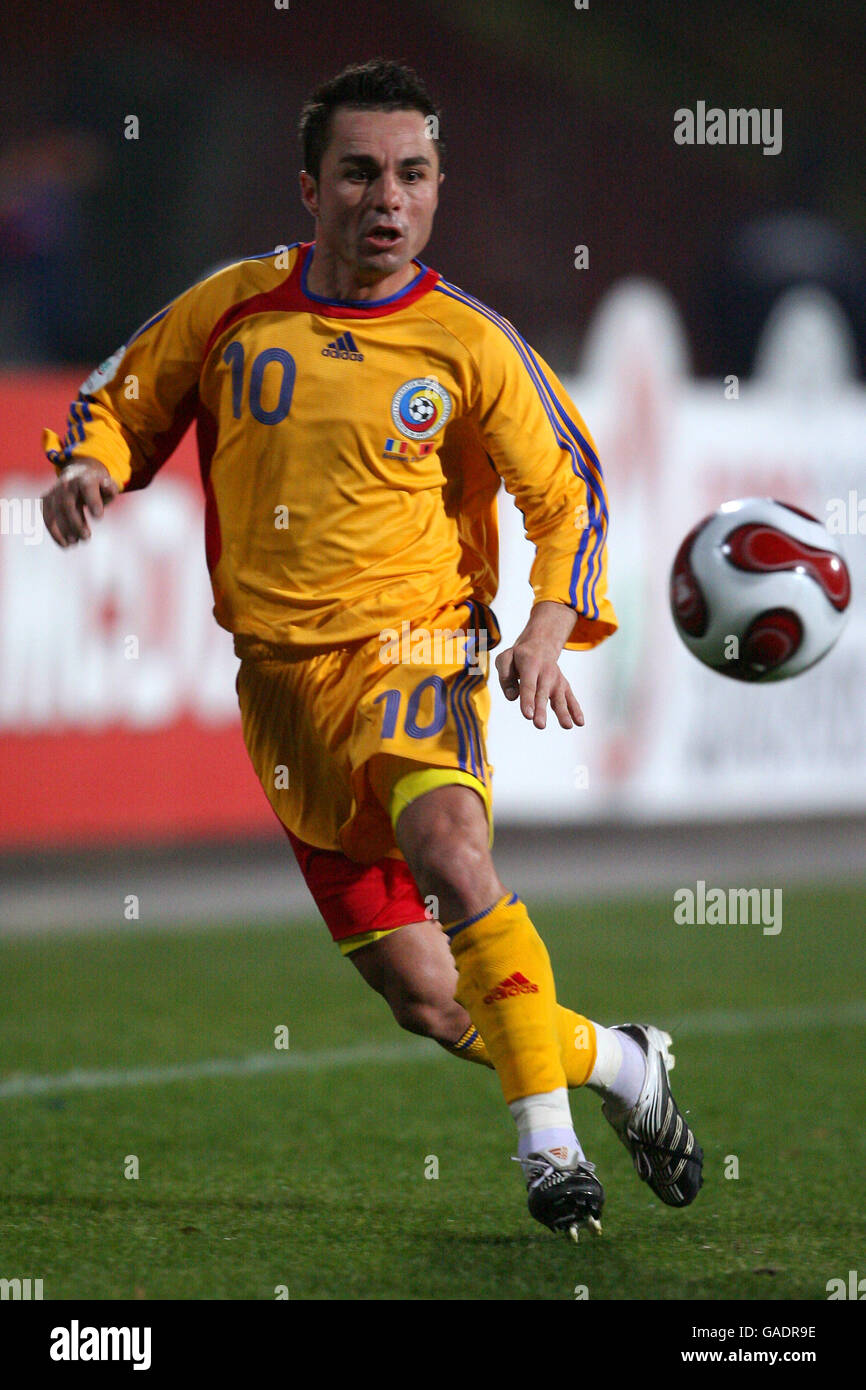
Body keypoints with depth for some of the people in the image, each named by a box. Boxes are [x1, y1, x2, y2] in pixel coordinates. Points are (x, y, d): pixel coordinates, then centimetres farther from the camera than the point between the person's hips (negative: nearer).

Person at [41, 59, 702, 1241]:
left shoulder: (467, 345, -3)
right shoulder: (233, 309, 2)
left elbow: (570, 494, 6)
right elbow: (121, 400, 16)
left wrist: (551, 629, -9)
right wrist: (90, 469, -6)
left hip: (413, 649, -3)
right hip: (281, 676, 3)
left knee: (450, 850, -35)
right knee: (422, 997, 3)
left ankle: (549, 1139, -27)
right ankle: (620, 1061, 28)